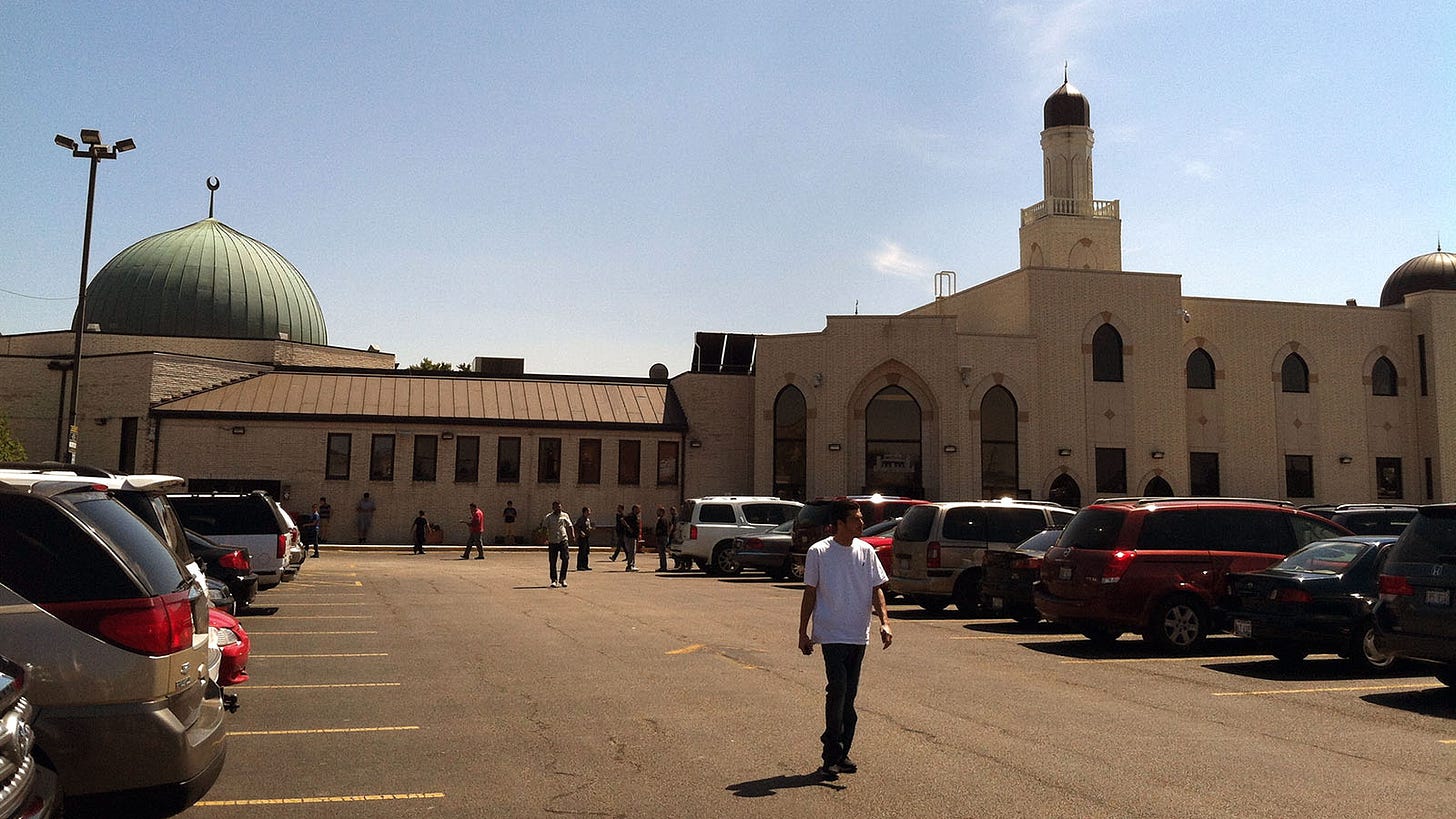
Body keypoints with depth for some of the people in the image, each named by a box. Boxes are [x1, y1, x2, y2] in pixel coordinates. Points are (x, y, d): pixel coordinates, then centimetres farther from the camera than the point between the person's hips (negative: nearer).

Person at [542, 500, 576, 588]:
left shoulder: (565, 515, 12)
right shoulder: (548, 517, 5)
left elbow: (569, 526, 16)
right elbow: (544, 528, -1)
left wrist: (572, 534, -1)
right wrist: (545, 537, -18)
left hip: (563, 540, 1)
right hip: (552, 541, -1)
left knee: (566, 559, -10)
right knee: (552, 562, 1)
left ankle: (563, 579, 1)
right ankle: (553, 580, 11)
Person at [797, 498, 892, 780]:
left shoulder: (866, 551, 5)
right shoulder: (819, 552, -6)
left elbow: (877, 589, 7)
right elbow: (810, 593, 0)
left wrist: (884, 622, -7)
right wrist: (803, 632, 0)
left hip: (859, 635, 4)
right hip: (832, 633, -4)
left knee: (848, 694, 10)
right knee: (838, 691, -12)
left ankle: (839, 752, 22)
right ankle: (833, 756, -4)